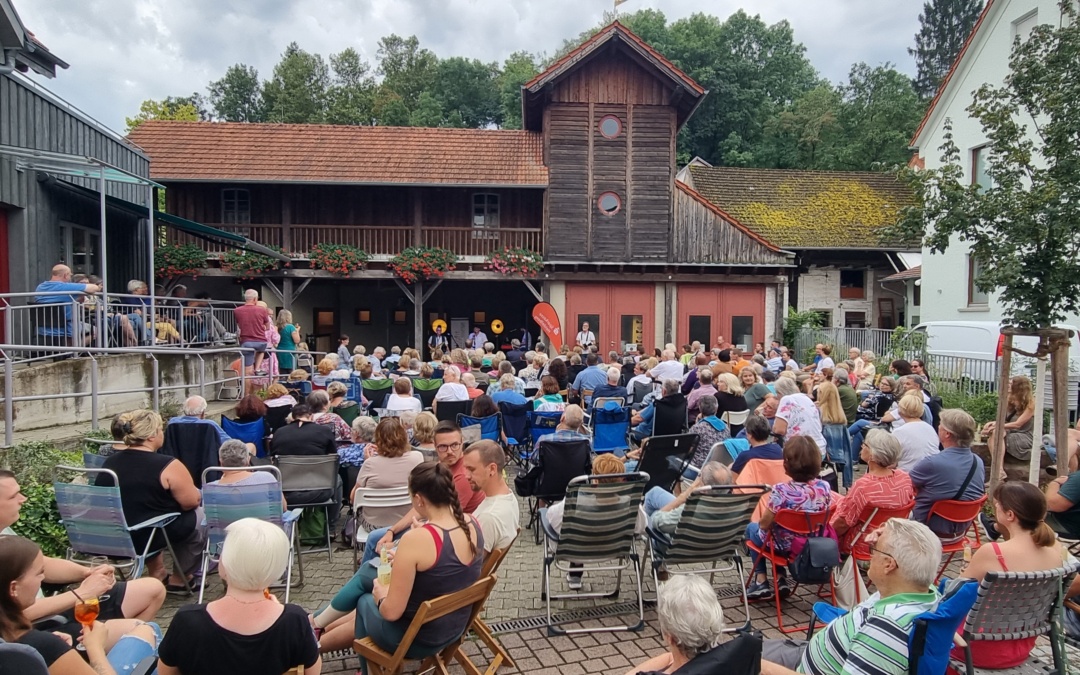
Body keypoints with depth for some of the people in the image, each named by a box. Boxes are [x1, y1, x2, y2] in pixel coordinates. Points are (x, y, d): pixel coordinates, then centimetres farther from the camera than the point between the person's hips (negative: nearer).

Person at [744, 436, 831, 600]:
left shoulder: (781, 491, -30)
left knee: (752, 528, 25)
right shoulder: (824, 487, -15)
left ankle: (761, 581, 21)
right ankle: (781, 580, 29)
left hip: (786, 546, -5)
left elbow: (765, 525, -19)